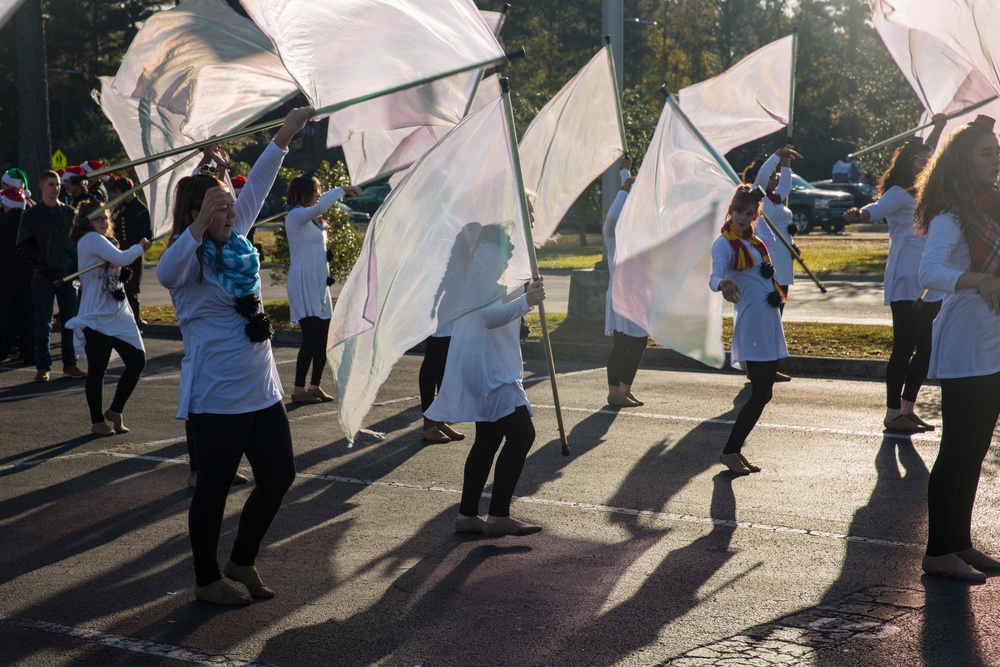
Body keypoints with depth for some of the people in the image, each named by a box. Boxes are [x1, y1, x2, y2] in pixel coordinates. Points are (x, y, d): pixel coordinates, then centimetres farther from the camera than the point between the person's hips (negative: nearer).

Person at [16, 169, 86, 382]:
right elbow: (23, 246, 2)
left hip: (68, 276, 2)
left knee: (70, 321, 3)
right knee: (43, 325, 0)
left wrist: (75, 265, 1)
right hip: (43, 276, -2)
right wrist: (40, 261, -11)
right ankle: (42, 367, 6)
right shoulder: (31, 215, 2)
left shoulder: (69, 213, 8)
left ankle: (70, 365, 11)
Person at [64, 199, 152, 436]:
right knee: (97, 370, 1)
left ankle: (115, 411, 19)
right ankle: (97, 422, 13)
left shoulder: (104, 240, 18)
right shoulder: (90, 239, -11)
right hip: (96, 318, -8)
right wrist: (140, 247, -4)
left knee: (137, 361, 4)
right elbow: (121, 259, -20)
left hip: (118, 314, 8)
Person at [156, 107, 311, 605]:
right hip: (215, 397, -8)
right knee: (214, 487, 3)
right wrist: (201, 224, -47)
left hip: (261, 391, 8)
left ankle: (242, 561, 29)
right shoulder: (190, 260, -13)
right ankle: (207, 580, 19)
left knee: (278, 475, 11)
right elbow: (165, 273, -36)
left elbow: (255, 189, 15)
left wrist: (285, 135, 14)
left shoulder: (236, 243, 7)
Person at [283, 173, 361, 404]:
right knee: (311, 337, -13)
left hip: (319, 284, 9)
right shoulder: (296, 215, -11)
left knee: (321, 338, 8)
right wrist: (343, 189, -21)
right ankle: (299, 389, -8)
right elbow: (320, 207, -28)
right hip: (303, 284, -9)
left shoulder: (313, 218, 15)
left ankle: (315, 386, 15)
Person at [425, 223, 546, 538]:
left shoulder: (483, 258, 18)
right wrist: (525, 301, -39)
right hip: (486, 364, -11)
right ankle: (498, 516, -12)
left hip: (487, 365, 11)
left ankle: (467, 515, 17)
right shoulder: (490, 252, -14)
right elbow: (490, 315, -26)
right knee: (521, 434, -14)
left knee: (488, 438, 14)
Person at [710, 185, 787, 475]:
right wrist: (724, 283, -46)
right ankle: (729, 452, -2)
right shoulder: (724, 244, -8)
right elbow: (715, 277, -27)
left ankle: (735, 451, 14)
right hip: (751, 326, -8)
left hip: (769, 323, 8)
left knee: (763, 393, 8)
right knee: (761, 393, -10)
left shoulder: (755, 242, 17)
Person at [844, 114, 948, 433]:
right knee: (904, 349, -7)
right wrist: (858, 214, -50)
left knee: (925, 349, 8)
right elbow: (877, 209, -30)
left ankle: (907, 409, 17)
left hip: (931, 286, 9)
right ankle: (893, 414, -2)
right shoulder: (898, 194, -8)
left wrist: (938, 126, 40)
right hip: (906, 284, -8)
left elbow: (927, 153, 36)